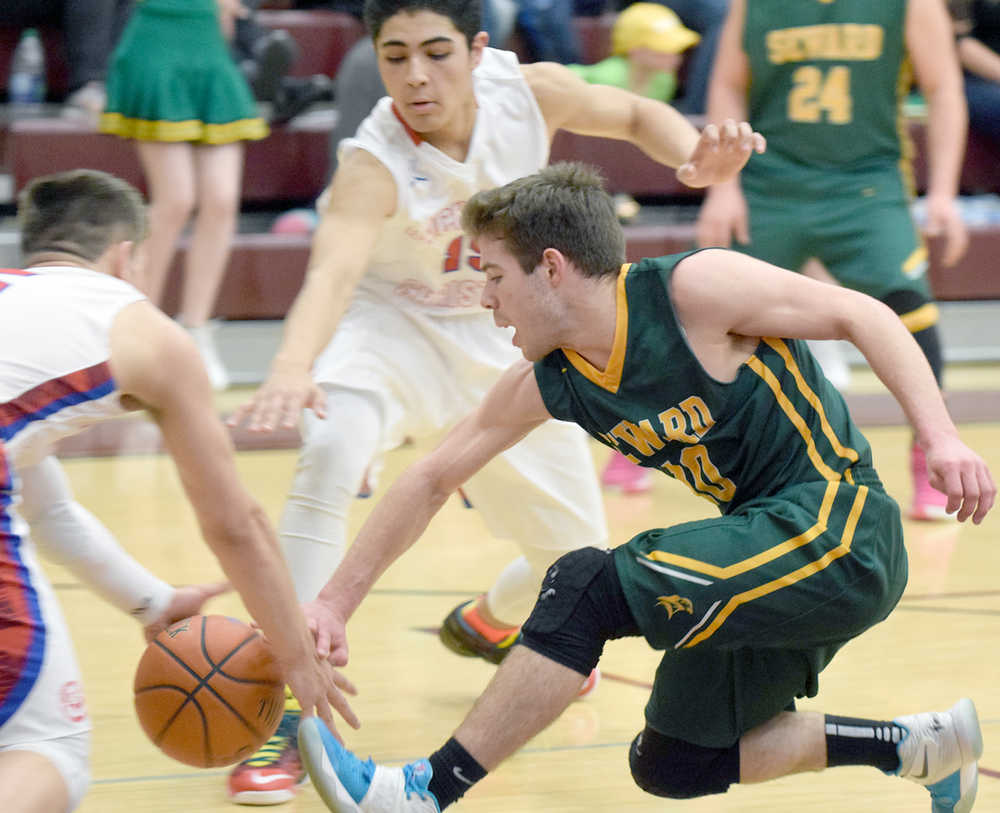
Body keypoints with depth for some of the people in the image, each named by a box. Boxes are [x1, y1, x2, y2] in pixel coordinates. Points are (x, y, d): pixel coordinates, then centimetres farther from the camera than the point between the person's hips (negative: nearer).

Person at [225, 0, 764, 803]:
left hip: (504, 345, 5)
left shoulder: (527, 91, -20)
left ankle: (487, 621, 49)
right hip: (395, 332, -5)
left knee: (579, 553, 10)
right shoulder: (374, 165, -33)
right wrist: (292, 369, -70)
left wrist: (695, 157, -23)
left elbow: (634, 113, -1)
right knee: (331, 448, -37)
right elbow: (332, 273, -50)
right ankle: (282, 713, -29)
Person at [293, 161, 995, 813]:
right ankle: (917, 747, 21)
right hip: (764, 551, 9)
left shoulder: (694, 288, -17)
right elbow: (434, 480, 11)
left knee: (587, 589, -22)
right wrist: (335, 603, 9)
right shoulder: (546, 384, 3)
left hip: (836, 535, -9)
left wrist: (941, 437, -25)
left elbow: (860, 314, -14)